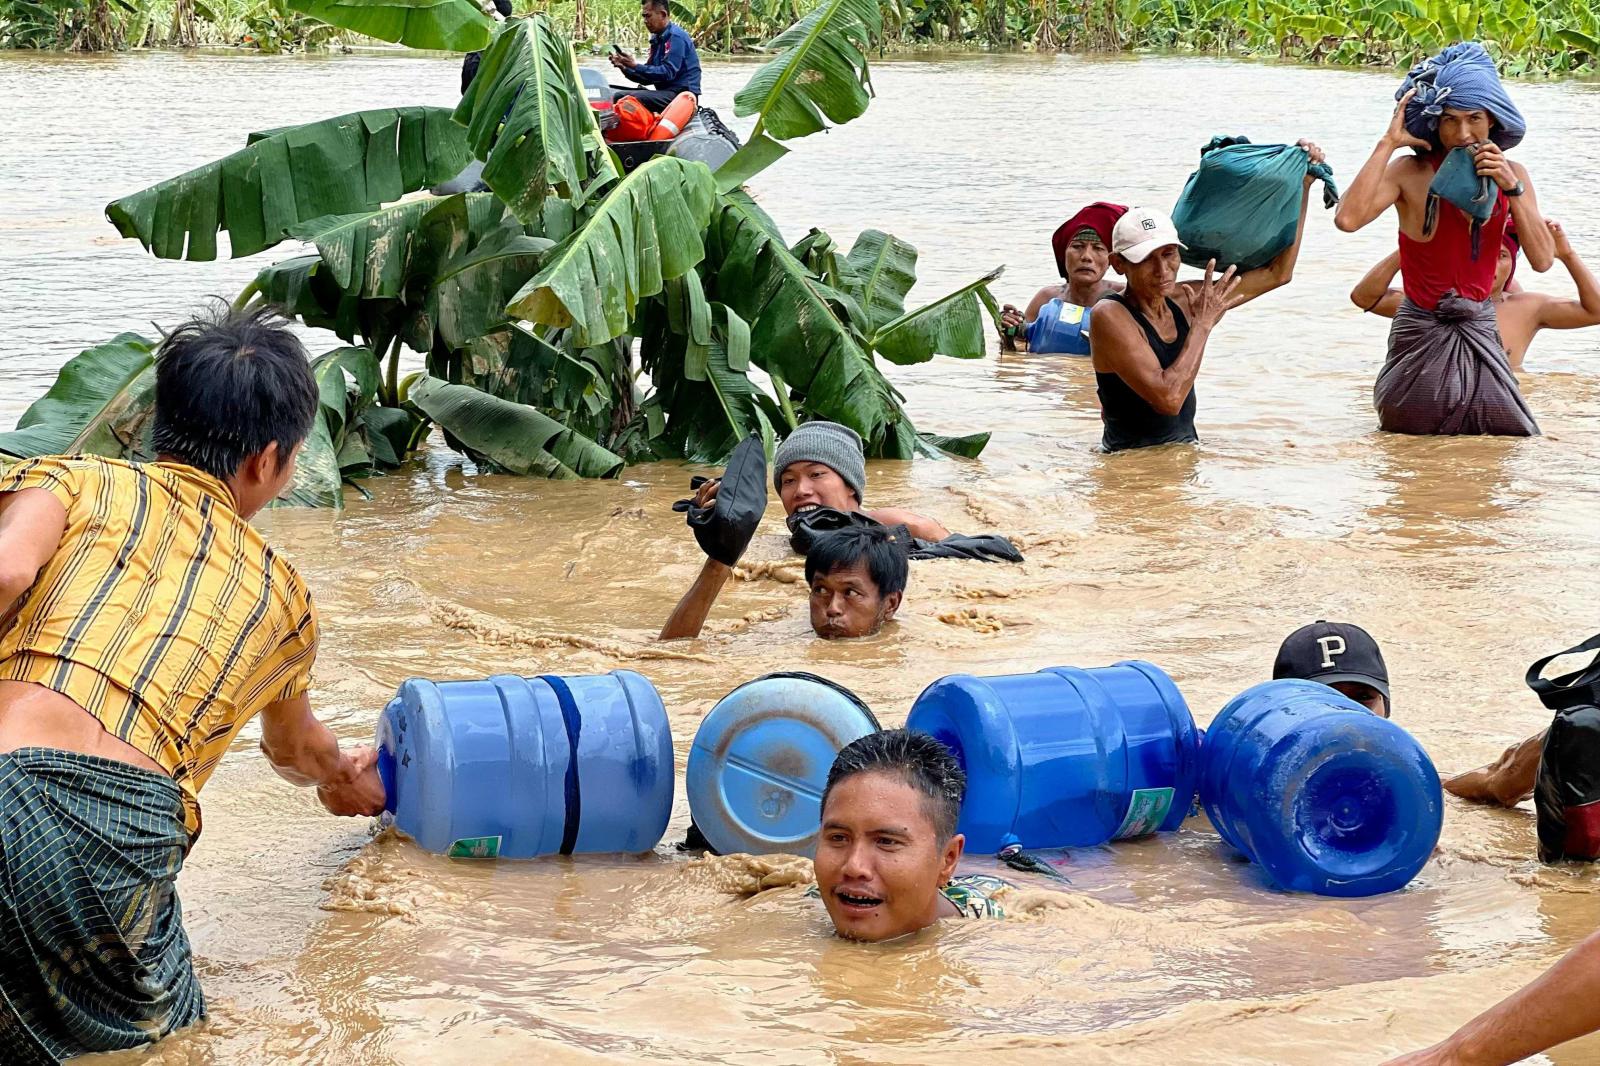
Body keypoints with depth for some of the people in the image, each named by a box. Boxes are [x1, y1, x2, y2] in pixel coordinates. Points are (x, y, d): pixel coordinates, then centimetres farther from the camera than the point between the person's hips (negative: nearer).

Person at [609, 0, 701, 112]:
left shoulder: (676, 36, -11)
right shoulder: (657, 38, 16)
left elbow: (668, 73, -21)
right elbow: (648, 78, 15)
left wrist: (636, 66, -20)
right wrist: (624, 68, 1)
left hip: (683, 93, -9)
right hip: (666, 92, 9)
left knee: (635, 98, -30)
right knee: (618, 96, 3)